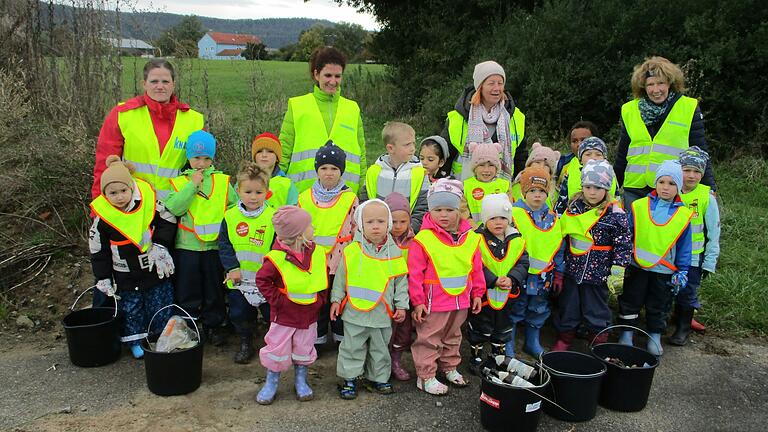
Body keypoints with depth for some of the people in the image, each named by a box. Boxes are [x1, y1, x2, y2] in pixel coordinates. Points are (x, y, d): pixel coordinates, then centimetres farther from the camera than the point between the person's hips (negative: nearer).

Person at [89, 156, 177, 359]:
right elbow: (98, 250, -5)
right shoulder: (103, 217, -14)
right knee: (131, 308, 10)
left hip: (156, 270, 1)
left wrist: (160, 245, -14)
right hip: (126, 277, -1)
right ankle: (135, 341, 28)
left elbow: (168, 221, -2)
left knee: (161, 305, 12)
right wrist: (103, 278, -2)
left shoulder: (149, 201, -13)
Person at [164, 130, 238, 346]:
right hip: (187, 246, -1)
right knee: (187, 290, 8)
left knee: (215, 290, 11)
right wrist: (192, 185, -16)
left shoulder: (223, 181, 3)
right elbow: (173, 208, -15)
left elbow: (236, 207, 5)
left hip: (215, 245, 1)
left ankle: (213, 325, 26)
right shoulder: (180, 182, 1)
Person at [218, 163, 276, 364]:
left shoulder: (273, 216, -8)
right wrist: (232, 267, -9)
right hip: (238, 280, 2)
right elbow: (224, 245, 1)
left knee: (272, 313, 9)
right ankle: (245, 344, 34)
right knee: (239, 313, 13)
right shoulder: (230, 216, -1)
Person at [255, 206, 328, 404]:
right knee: (277, 350, 8)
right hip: (284, 315, -4)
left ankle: (301, 381, 36)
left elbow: (324, 277, 10)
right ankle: (271, 383, 28)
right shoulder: (277, 257, -19)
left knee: (304, 350, 16)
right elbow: (262, 280, -12)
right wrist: (277, 299, -14)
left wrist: (321, 298, 2)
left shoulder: (317, 253, -3)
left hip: (309, 314, 4)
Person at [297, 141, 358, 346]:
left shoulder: (350, 198, -1)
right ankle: (317, 337, 26)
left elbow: (356, 229, 3)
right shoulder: (304, 198, 3)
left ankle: (342, 337, 27)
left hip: (341, 260, -1)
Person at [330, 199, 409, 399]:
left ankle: (377, 378, 33)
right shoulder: (351, 250, -7)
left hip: (382, 313, 2)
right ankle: (349, 379, 25)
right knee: (352, 347, 9)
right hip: (355, 311, -1)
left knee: (380, 349, 16)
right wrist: (336, 300, 0)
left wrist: (401, 305, 1)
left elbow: (401, 281, 4)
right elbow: (340, 278, 2)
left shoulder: (394, 252, -3)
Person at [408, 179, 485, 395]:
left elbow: (476, 269, 9)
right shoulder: (423, 239, -16)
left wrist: (477, 294, 11)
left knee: (453, 337, 23)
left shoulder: (470, 237, -1)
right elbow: (414, 274, -14)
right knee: (429, 340, 6)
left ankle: (450, 367, 41)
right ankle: (426, 377, 18)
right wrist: (418, 301, -13)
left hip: (460, 300, 5)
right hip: (433, 302, -5)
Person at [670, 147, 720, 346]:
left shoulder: (707, 197, -9)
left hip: (693, 257, -2)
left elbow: (713, 233, -4)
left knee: (687, 293, 6)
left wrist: (709, 262, -5)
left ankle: (683, 327, 23)